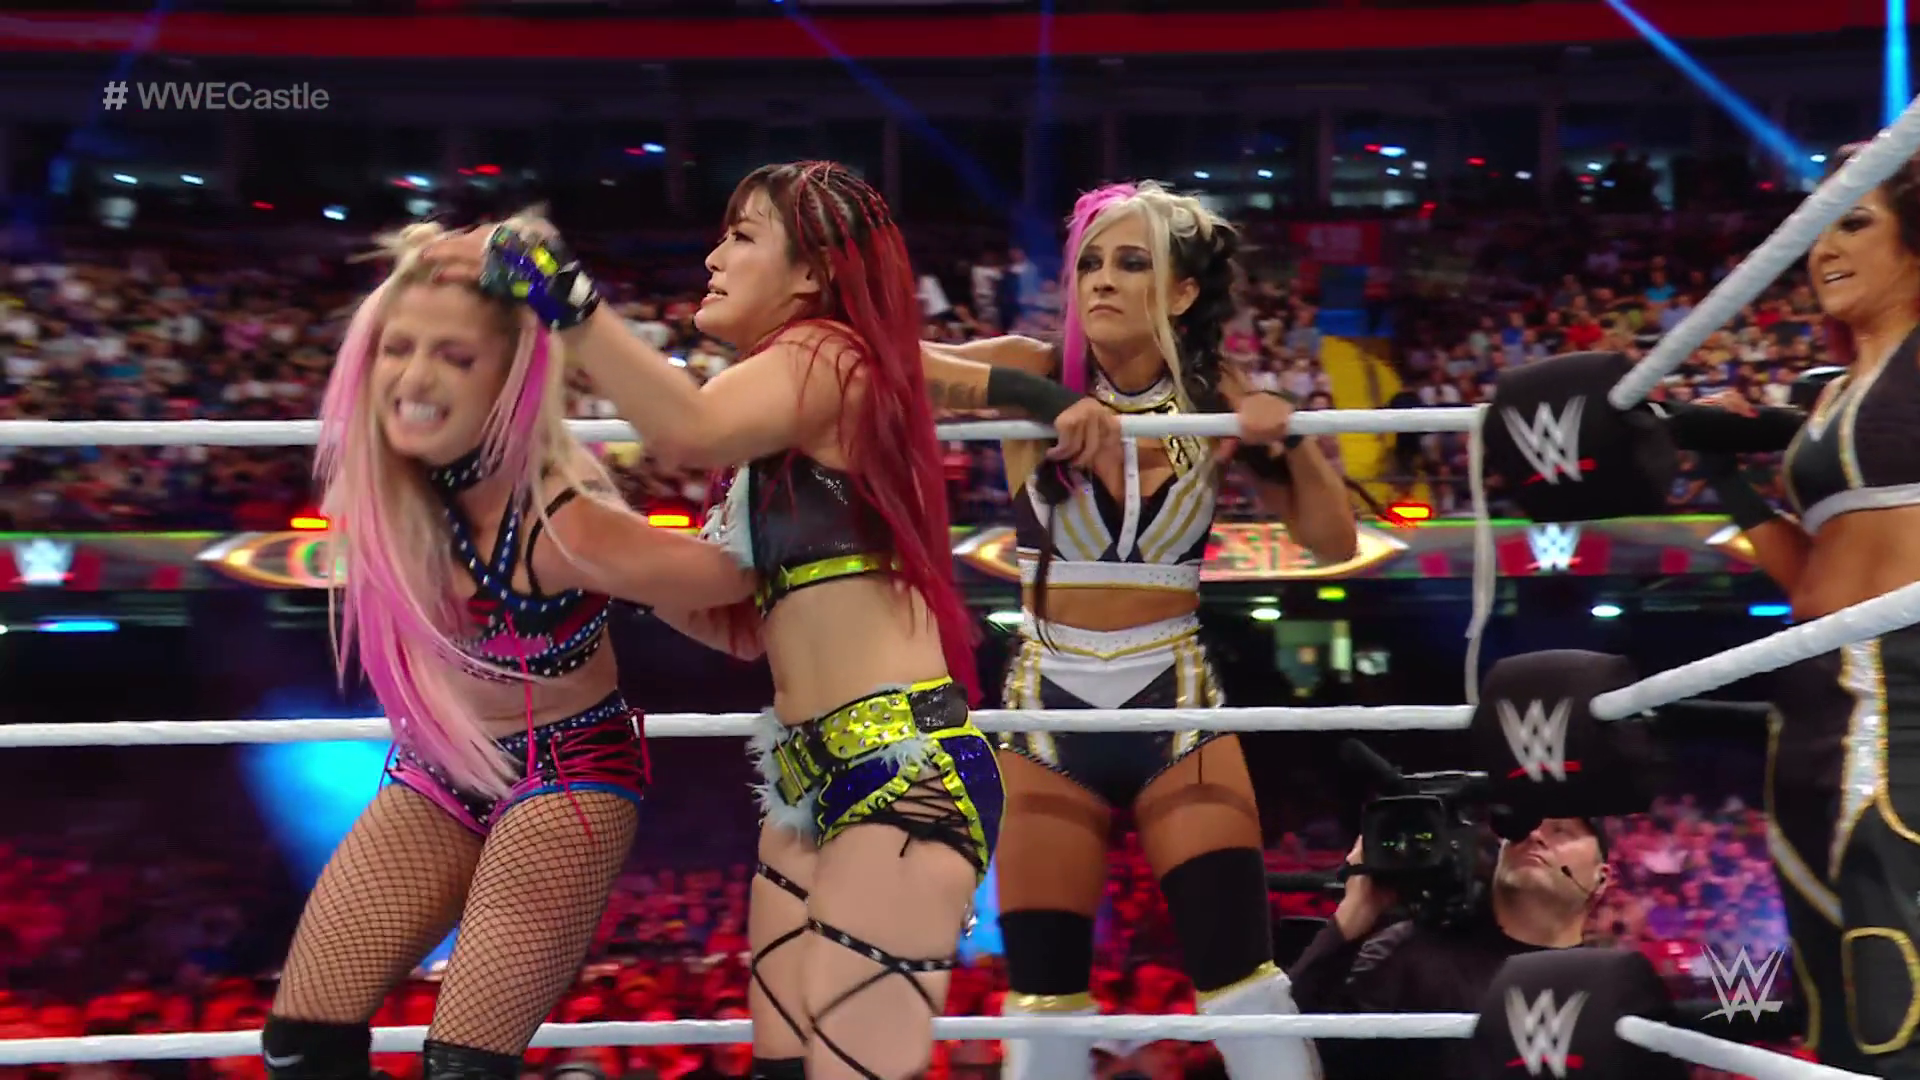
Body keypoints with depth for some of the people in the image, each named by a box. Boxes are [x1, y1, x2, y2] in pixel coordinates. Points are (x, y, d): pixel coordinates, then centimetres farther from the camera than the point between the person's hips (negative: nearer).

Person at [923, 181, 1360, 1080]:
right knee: (1042, 986, 3)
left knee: (1238, 969, -5)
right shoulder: (1037, 376, -5)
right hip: (1049, 710, 0)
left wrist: (1288, 441, -14)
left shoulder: (1214, 400, 0)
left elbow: (1333, 543, 3)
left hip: (1177, 703, 0)